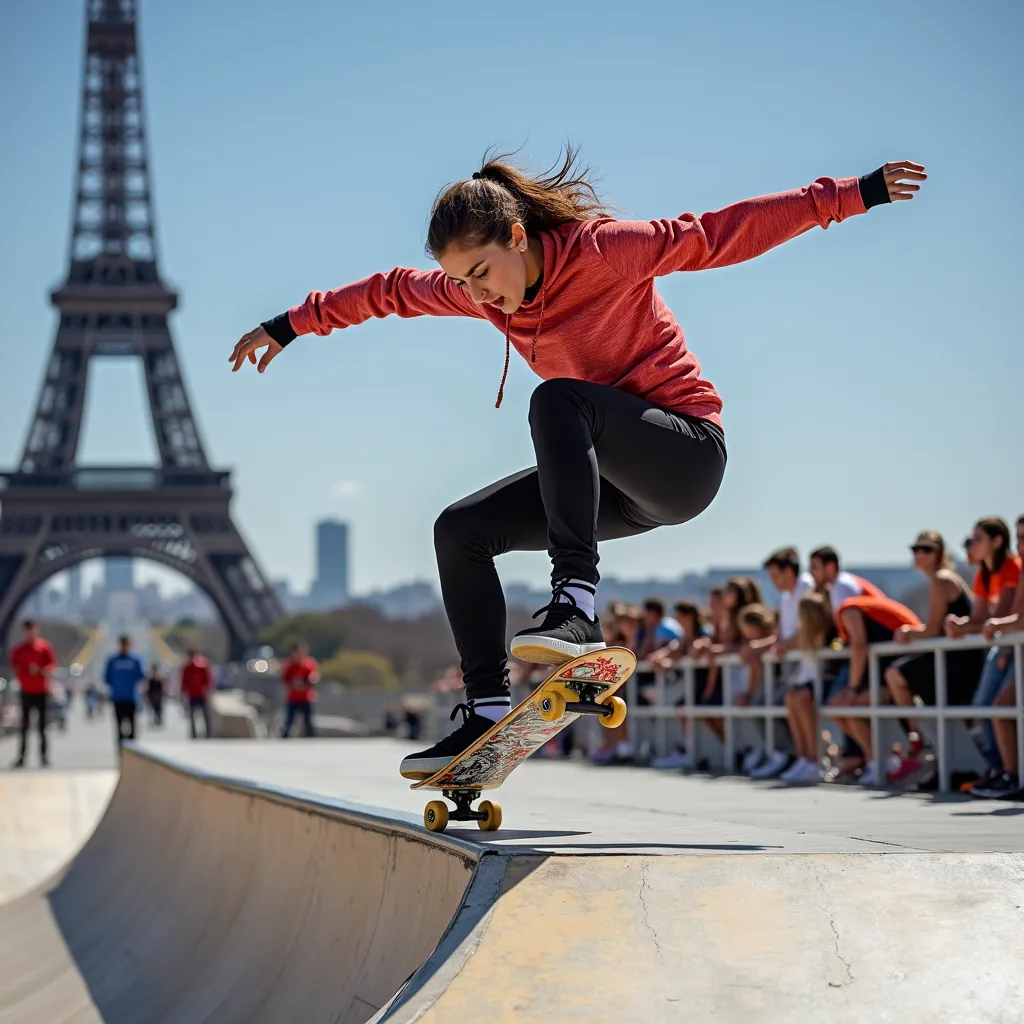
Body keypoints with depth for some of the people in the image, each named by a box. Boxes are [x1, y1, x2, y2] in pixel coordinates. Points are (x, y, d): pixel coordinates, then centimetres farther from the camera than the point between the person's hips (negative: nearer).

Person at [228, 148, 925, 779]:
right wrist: (292, 325, 25)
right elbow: (389, 292, 18)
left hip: (690, 452, -8)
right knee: (460, 531, -1)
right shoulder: (476, 290, 2)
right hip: (620, 481, 8)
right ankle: (489, 713, -1)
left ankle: (577, 607, -45)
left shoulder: (601, 250, -17)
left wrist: (852, 194, -18)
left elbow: (719, 236, -17)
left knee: (558, 400, -35)